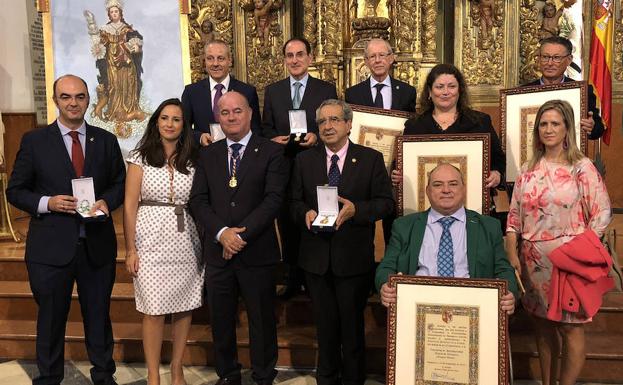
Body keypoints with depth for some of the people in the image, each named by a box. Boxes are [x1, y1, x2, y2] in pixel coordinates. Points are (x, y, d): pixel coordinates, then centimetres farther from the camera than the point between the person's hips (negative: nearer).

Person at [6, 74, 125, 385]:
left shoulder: (106, 140, 5)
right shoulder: (34, 141, -1)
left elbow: (120, 183, 11)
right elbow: (15, 191, 1)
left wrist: (107, 201, -10)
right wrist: (47, 203, -16)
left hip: (97, 245, 2)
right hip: (51, 246, -2)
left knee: (98, 315, 15)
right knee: (50, 319, 12)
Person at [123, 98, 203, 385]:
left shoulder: (193, 161, 7)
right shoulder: (141, 158, 1)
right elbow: (130, 205, -1)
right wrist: (130, 249, -5)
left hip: (186, 241, 2)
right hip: (152, 240, -2)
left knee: (184, 308, 7)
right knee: (154, 310, 0)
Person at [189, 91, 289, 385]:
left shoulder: (271, 152, -1)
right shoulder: (207, 155, 10)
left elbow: (274, 199, -11)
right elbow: (198, 200, 2)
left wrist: (241, 234, -17)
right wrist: (222, 233, -14)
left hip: (257, 251, -3)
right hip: (217, 251, 3)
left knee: (262, 320, 9)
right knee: (221, 320, 13)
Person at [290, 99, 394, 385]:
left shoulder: (371, 159, -2)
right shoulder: (304, 160, 6)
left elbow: (385, 202, -4)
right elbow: (294, 202, 7)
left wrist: (355, 209, -21)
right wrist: (306, 213, -15)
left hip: (354, 258, -2)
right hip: (316, 257, 3)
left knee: (352, 323, 10)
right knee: (325, 322, 16)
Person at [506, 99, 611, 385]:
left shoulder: (582, 167, -5)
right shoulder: (528, 169, 7)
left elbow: (601, 213, -5)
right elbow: (514, 216, 8)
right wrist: (512, 255, 0)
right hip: (534, 262, 4)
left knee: (570, 327, 2)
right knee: (543, 326, 14)